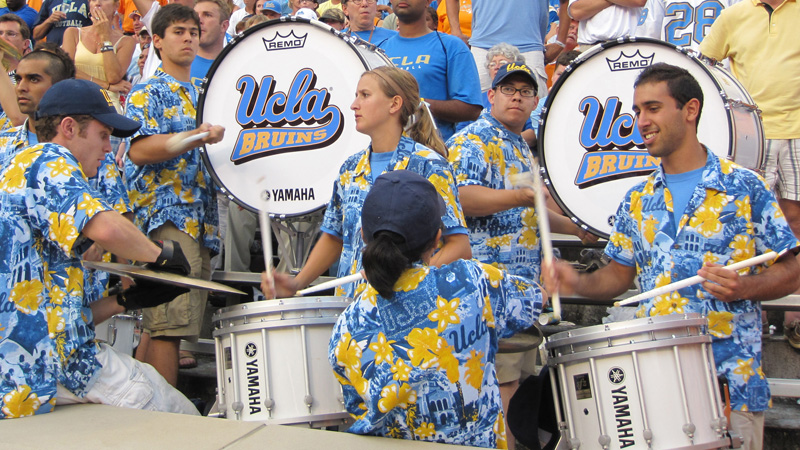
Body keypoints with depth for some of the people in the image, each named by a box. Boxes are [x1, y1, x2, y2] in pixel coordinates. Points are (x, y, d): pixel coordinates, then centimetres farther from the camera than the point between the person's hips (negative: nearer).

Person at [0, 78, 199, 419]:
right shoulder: (47, 161, -6)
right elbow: (105, 228, -28)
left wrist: (124, 301, 15)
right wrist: (161, 253, -8)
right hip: (49, 368, -10)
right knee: (186, 425, -1)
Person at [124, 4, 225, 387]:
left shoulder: (200, 95, 25)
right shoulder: (148, 93, 1)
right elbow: (139, 150, -16)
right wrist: (195, 137, -25)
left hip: (201, 221, 8)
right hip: (168, 217, -8)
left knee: (182, 325, 6)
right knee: (169, 325, -14)